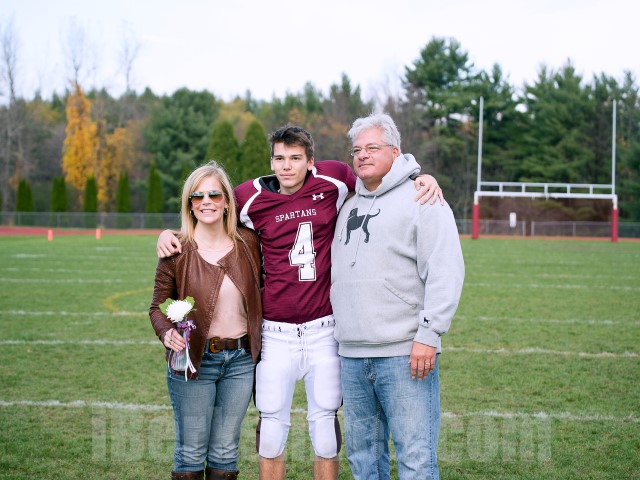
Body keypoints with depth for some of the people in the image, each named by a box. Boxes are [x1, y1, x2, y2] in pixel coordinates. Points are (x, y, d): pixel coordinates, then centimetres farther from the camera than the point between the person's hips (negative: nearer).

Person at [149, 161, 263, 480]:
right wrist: (167, 333, -22)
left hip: (240, 360, 2)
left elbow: (260, 292, 12)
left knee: (225, 452, 12)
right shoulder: (176, 251, -8)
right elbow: (158, 307, -2)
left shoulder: (247, 243, 0)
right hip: (194, 361, -2)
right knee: (191, 453, 6)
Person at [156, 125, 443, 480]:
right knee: (272, 422, 7)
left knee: (324, 420, 10)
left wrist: (422, 178, 1)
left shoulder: (331, 181, -2)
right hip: (276, 331, 0)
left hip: (324, 328, 0)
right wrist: (169, 234, -2)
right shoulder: (251, 198, -3)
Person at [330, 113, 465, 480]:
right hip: (351, 354, 7)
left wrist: (428, 335, -18)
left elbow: (446, 272, -12)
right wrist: (343, 333, 19)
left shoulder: (421, 200, -4)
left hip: (405, 354, -7)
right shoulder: (350, 207, 18)